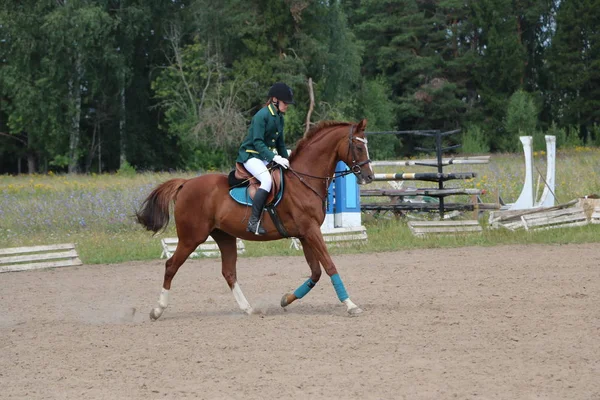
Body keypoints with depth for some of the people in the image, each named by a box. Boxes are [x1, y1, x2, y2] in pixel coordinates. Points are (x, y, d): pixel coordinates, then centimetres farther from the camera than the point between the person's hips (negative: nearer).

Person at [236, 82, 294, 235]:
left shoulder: (279, 118, 12)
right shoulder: (262, 116, -16)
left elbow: (280, 144, 20)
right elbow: (257, 142, -23)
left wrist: (286, 160, 7)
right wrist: (274, 157, -31)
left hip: (266, 157, 9)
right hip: (250, 155, -9)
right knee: (267, 179, -32)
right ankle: (253, 221, -34)